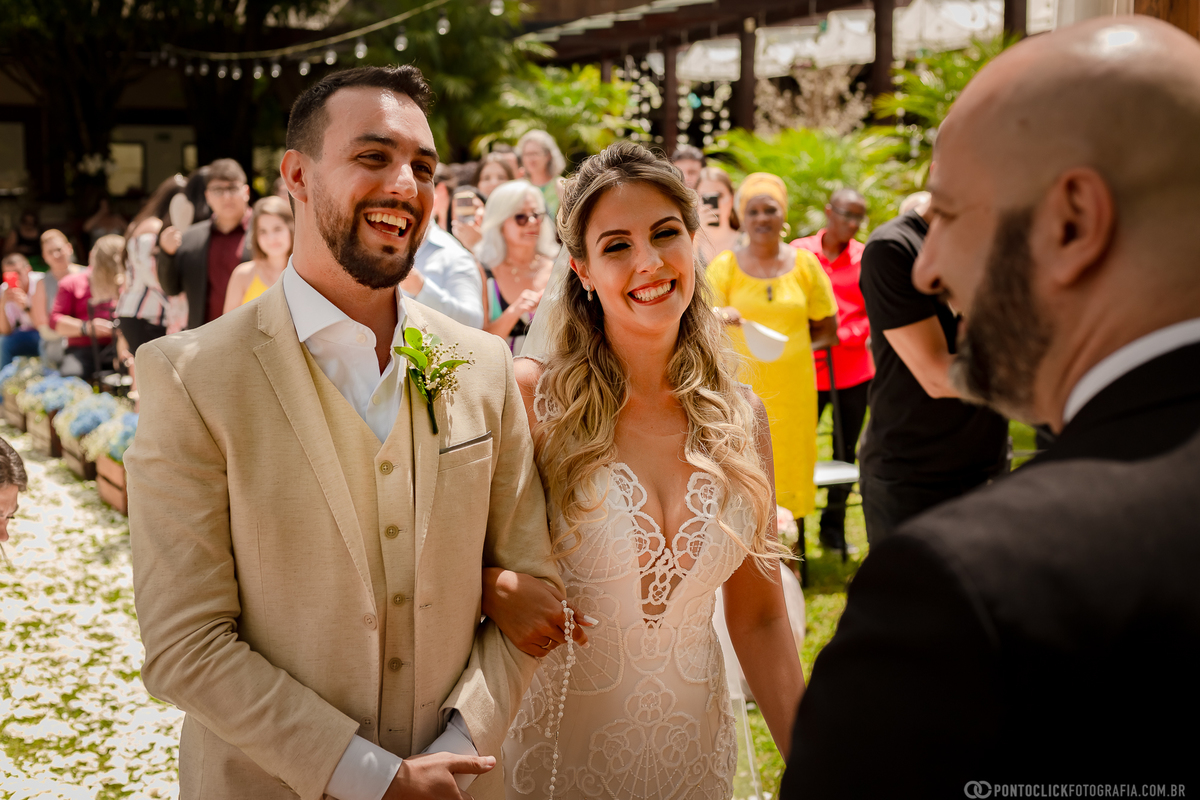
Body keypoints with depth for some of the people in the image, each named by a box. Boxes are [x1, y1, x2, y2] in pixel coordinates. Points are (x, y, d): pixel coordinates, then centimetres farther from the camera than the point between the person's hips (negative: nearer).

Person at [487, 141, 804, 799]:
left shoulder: (740, 417, -3)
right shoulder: (531, 397, -14)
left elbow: (758, 618, 3)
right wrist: (497, 591, -26)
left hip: (694, 745, 3)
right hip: (561, 743, -3)